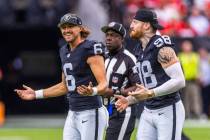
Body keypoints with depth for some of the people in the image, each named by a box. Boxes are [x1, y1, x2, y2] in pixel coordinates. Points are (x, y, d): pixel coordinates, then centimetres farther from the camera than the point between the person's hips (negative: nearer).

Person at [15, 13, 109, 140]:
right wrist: (36, 94, 24)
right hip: (72, 114, 8)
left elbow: (104, 84, -17)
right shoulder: (65, 52, 14)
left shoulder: (90, 50, -11)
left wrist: (92, 91, -40)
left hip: (91, 114, -8)